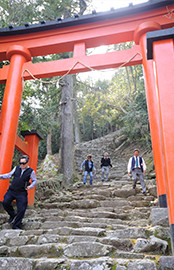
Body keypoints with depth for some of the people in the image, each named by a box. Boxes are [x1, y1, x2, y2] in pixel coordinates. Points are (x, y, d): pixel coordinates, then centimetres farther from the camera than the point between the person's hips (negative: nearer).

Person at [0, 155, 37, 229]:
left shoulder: (31, 171, -4)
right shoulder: (17, 168, 4)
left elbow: (34, 181, 5)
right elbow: (9, 175, 12)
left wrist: (30, 186, -14)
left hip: (21, 193, -3)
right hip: (11, 190, 3)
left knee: (21, 209, -5)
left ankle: (16, 226, 12)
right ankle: (13, 215, 21)